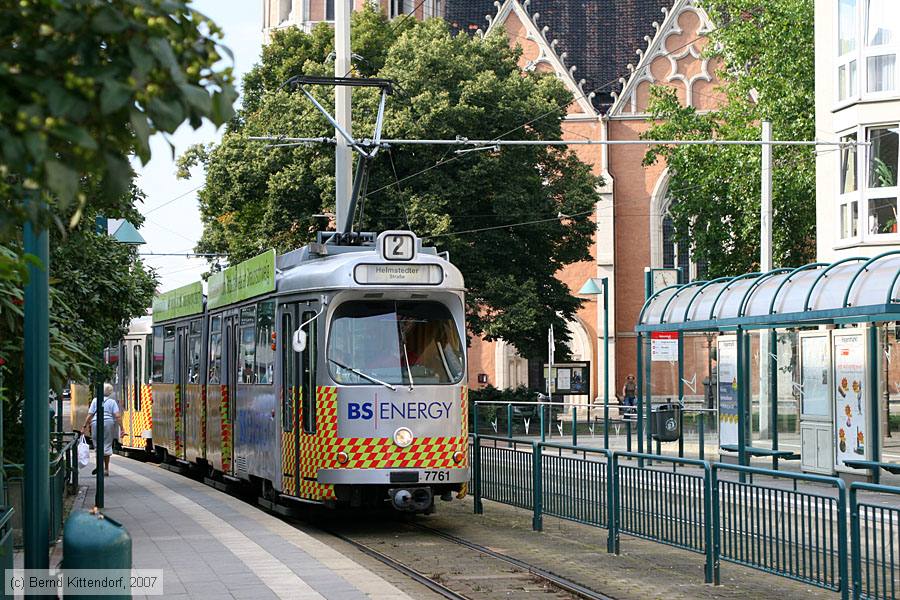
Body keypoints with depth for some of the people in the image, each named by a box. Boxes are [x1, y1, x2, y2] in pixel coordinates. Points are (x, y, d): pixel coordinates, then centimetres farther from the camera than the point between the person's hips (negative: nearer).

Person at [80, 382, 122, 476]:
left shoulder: (95, 400, 5)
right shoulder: (112, 402, 5)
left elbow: (90, 415, 0)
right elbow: (117, 416, -4)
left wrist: (84, 426, 4)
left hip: (96, 423, 0)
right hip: (108, 423, 0)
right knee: (107, 445, 8)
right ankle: (106, 469, 10)